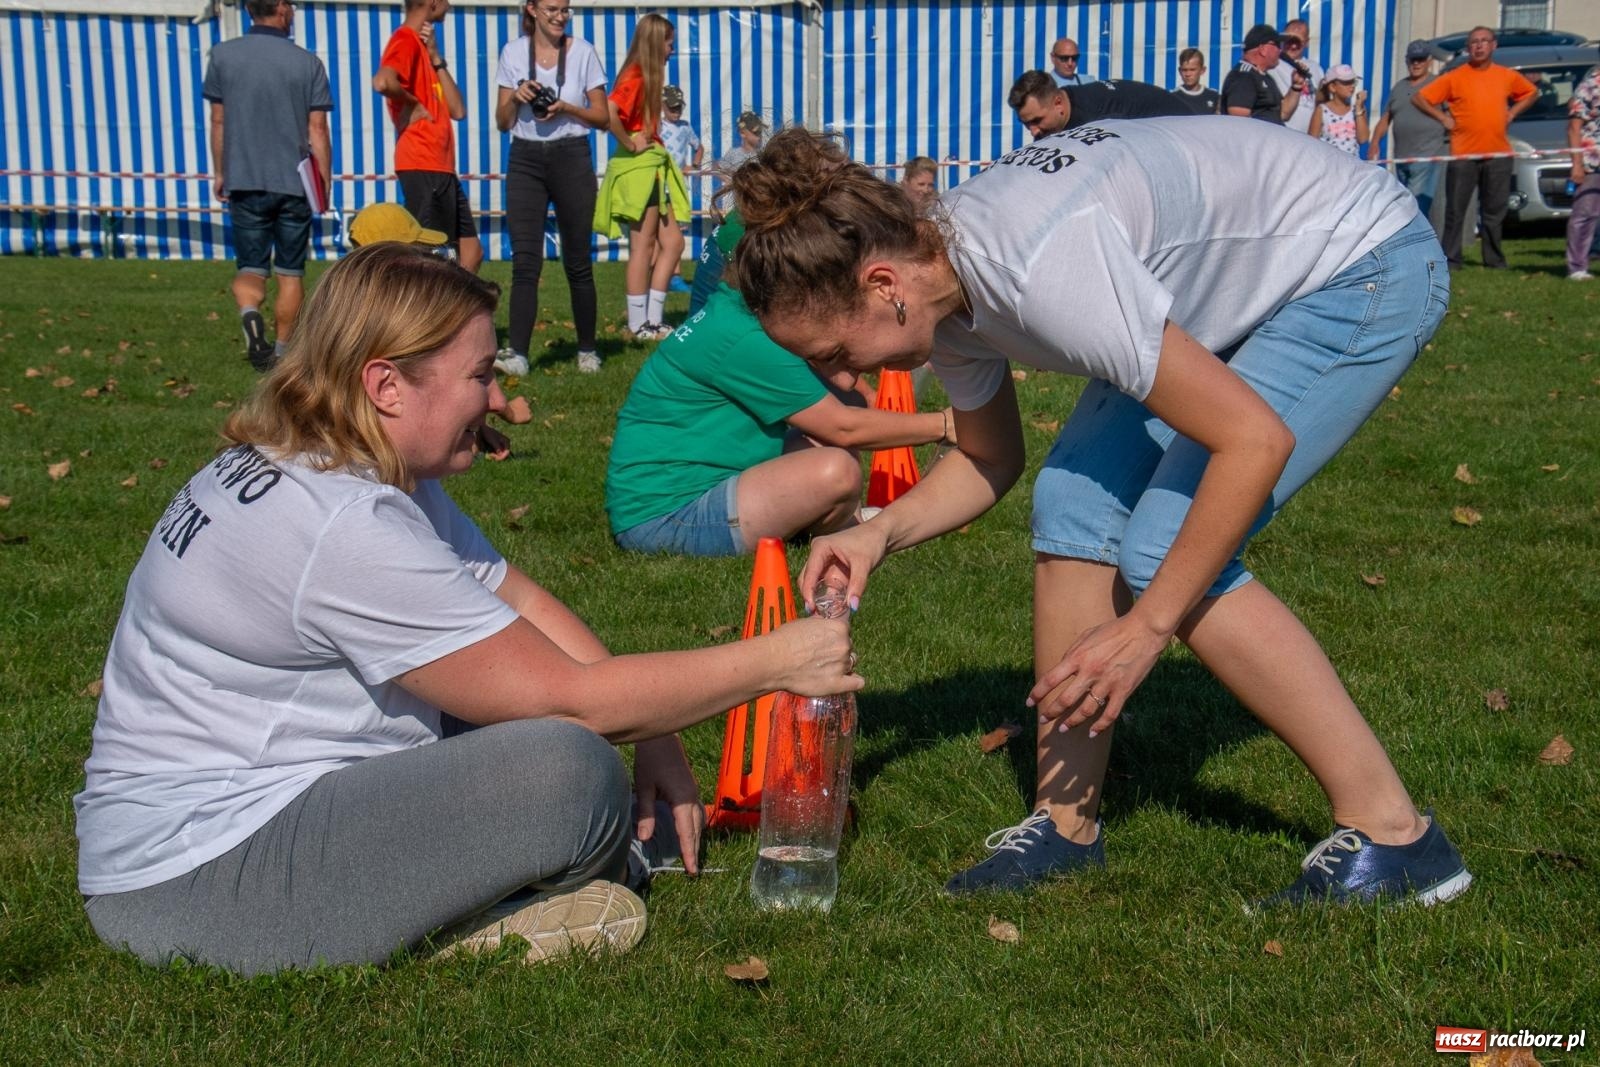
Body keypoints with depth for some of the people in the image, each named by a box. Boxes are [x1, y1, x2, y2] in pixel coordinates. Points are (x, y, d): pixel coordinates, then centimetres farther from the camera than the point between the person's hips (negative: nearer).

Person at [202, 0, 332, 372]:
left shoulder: (223, 55, 1)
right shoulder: (308, 63, -2)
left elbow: (218, 121, 6)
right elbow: (317, 130, -2)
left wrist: (219, 173, 17)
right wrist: (324, 184, 6)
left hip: (244, 182, 1)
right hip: (294, 183, 0)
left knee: (249, 268, 8)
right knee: (290, 272, 11)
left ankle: (249, 313, -23)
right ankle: (283, 351, 15)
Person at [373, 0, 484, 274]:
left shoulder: (423, 45, 20)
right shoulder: (406, 40, -9)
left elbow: (458, 110, 11)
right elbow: (382, 82, -32)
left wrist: (436, 58, 4)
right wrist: (412, 104, -14)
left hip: (441, 168, 10)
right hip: (422, 167, -10)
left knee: (471, 251, 13)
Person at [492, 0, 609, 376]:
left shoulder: (583, 52, 3)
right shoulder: (513, 53, 5)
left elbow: (603, 118, 3)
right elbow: (503, 122, 8)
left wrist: (566, 108, -13)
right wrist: (516, 97, -12)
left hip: (571, 158, -1)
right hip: (525, 159, 1)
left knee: (577, 261, 4)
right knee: (525, 260, -8)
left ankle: (587, 350, 15)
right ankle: (516, 352, -13)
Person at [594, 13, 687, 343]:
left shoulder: (646, 78, 15)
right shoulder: (634, 77, -13)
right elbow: (608, 113, -29)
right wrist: (630, 144, -18)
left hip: (651, 169, 10)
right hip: (637, 169, -10)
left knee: (672, 242, 9)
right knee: (643, 247, -5)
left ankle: (652, 319, 11)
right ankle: (639, 325, 2)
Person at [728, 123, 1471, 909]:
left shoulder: (1040, 273, -36)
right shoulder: (940, 286, -8)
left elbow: (1257, 441, -33)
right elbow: (988, 461, 10)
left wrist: (1147, 627, -27)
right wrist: (881, 532, -8)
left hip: (1365, 266, -8)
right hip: (1239, 283, 9)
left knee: (1162, 551, -17)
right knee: (1075, 503, -4)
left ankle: (1392, 837, -7)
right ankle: (1066, 826, 6)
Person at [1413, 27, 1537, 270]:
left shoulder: (1508, 76, 9)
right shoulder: (1455, 77, -1)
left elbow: (1532, 93, 27)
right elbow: (1419, 98, 1)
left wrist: (1512, 113, 13)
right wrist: (1443, 118, -3)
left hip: (1499, 154, 3)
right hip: (1463, 154, -3)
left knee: (1495, 211, 8)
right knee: (1456, 210, -3)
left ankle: (1494, 260, 16)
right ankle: (1450, 259, 2)